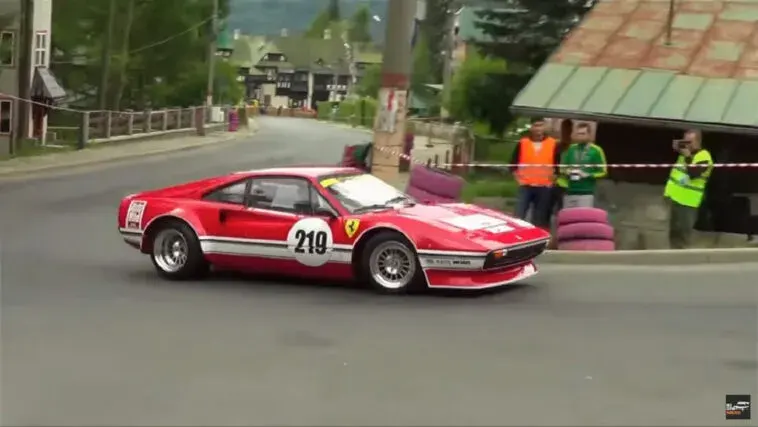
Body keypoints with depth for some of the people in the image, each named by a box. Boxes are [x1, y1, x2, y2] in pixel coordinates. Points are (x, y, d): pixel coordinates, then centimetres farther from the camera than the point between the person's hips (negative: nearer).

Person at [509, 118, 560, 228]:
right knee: (518, 217, -8)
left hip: (544, 187, 1)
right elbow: (513, 163, 9)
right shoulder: (523, 143, 3)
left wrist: (552, 178, 0)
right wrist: (518, 177, -1)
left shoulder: (553, 144, 4)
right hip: (525, 186, -1)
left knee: (540, 220, 8)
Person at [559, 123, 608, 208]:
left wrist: (587, 175, -14)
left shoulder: (596, 150, -3)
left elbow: (603, 172, -1)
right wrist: (567, 171, -4)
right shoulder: (570, 149, 8)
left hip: (586, 193, -4)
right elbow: (562, 168, 18)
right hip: (570, 192, 4)